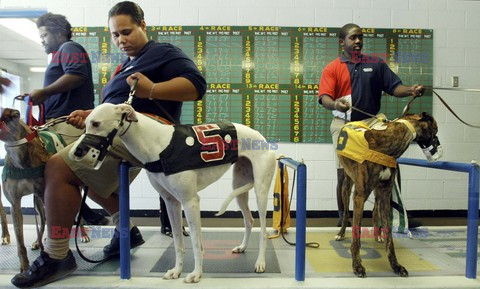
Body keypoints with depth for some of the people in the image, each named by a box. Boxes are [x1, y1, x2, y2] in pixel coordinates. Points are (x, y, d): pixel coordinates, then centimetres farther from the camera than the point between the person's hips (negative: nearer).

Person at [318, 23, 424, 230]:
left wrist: (411, 90, -12)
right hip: (344, 124, -1)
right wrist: (335, 104, -30)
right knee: (343, 175, 5)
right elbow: (324, 98, -8)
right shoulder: (332, 69, 4)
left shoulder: (376, 64, 12)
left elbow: (394, 87, 9)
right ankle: (343, 218, 22)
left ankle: (398, 218, 0)